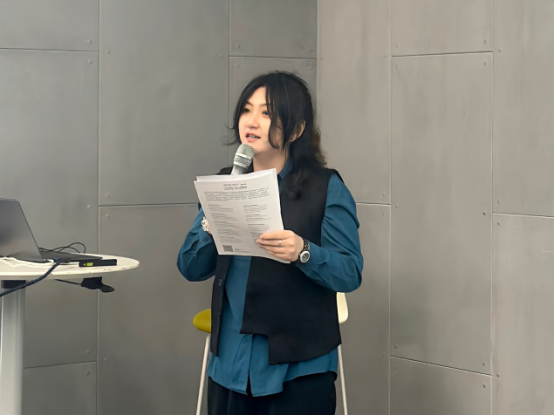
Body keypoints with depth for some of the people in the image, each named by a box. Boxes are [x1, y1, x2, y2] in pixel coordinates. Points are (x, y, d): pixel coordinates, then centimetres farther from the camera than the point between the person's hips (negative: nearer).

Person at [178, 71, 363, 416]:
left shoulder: (327, 188, -4)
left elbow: (351, 272, -11)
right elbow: (190, 269, 7)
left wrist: (303, 252, -29)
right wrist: (210, 228, -12)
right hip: (231, 363, 4)